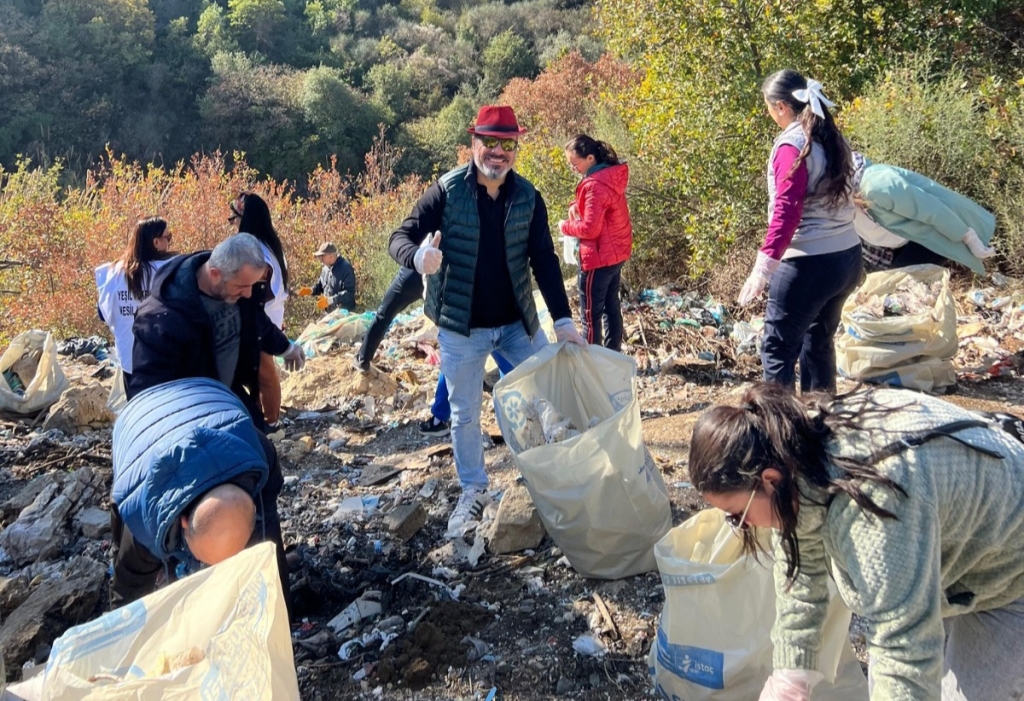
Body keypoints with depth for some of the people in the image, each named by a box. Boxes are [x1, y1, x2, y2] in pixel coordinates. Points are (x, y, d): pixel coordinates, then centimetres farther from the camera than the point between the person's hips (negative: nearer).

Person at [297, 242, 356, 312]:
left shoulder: (345, 268, -19)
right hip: (328, 313, 9)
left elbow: (349, 293, -27)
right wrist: (310, 290, -1)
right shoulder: (325, 268, 8)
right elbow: (321, 285, 21)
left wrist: (330, 300, -33)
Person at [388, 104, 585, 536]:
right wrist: (418, 256, -37)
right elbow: (400, 237, -11)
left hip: (518, 322, 3)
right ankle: (473, 493, 28)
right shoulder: (446, 191, -11)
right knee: (465, 414, 8)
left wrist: (563, 318, -12)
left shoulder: (528, 196, -3)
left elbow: (544, 259, -4)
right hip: (461, 326, -2)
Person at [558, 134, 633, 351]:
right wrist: (577, 207, 2)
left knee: (591, 314, 1)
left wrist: (565, 226, -8)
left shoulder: (596, 185, -23)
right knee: (611, 306, 18)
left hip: (599, 257, -10)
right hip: (616, 253, 10)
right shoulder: (611, 176, 7)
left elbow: (590, 228, -24)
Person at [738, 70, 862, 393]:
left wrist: (764, 265, -27)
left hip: (809, 265, -9)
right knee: (819, 340, 21)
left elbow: (787, 210, -22)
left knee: (778, 349, -1)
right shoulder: (831, 138, 10)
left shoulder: (792, 145, -14)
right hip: (848, 258, 9)